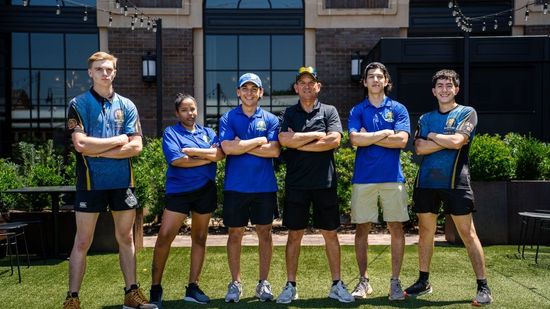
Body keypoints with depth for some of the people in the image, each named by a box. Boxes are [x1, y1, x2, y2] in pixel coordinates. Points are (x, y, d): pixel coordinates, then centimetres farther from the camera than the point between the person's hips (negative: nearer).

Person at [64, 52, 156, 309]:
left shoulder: (127, 106, 6)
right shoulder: (78, 104, -2)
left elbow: (136, 146, -4)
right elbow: (80, 144, -15)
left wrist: (98, 150, -11)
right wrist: (118, 139, -8)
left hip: (122, 181, 3)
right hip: (91, 182, -3)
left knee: (126, 238, 11)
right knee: (82, 242, 3)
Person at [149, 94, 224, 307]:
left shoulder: (207, 133, 11)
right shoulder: (171, 132, 2)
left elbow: (221, 153, -7)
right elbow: (176, 160, -14)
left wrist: (192, 151, -13)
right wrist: (208, 157, -7)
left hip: (205, 190, 4)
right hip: (178, 190, -3)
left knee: (199, 238, 9)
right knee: (164, 236, -9)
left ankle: (193, 287, 18)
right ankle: (155, 288, 4)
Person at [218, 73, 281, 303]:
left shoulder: (270, 119, 5)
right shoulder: (228, 118, 3)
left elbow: (275, 151, -9)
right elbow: (227, 148, -13)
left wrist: (242, 145, -10)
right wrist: (260, 141, -9)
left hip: (264, 186, 1)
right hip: (235, 186, 0)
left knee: (264, 233, 7)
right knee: (235, 234, 6)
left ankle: (263, 283, 18)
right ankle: (235, 283, 18)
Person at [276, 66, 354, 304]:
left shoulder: (329, 111, 6)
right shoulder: (289, 113, 7)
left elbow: (334, 141, -11)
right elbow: (284, 140, -11)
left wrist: (298, 143, -8)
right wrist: (317, 135, -8)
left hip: (325, 182, 0)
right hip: (296, 183, 0)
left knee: (330, 233, 7)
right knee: (294, 234, 5)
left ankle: (337, 285, 17)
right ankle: (290, 286, 15)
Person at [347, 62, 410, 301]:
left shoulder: (398, 109, 6)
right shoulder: (357, 111, 7)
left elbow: (401, 140, -8)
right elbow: (355, 139, -9)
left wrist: (369, 137, -6)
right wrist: (385, 133, -6)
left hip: (392, 177, 0)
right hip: (364, 177, 0)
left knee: (396, 228, 3)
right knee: (362, 229, 5)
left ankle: (395, 281, 14)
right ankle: (363, 281, 17)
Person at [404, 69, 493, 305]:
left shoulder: (467, 113, 4)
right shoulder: (425, 119, 14)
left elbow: (458, 141, -13)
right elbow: (419, 148, -2)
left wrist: (433, 136, 0)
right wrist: (448, 141, -7)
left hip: (455, 182, -4)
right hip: (426, 182, 4)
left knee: (468, 233, -4)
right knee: (425, 232, 10)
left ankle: (483, 286, 3)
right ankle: (423, 282, 21)